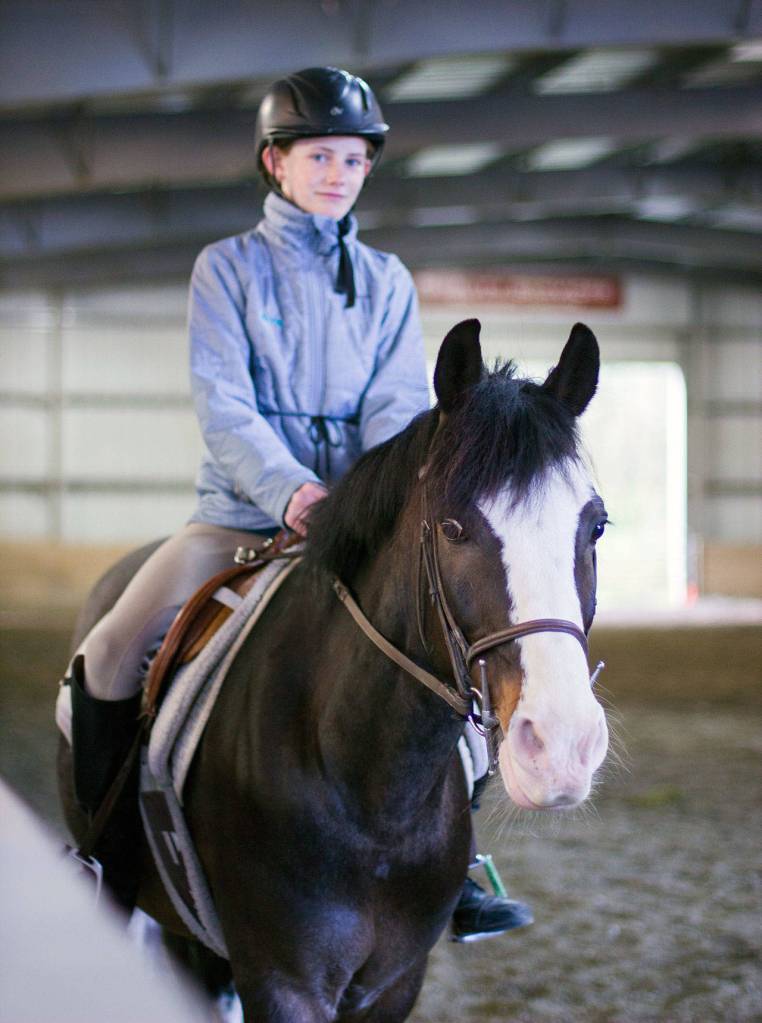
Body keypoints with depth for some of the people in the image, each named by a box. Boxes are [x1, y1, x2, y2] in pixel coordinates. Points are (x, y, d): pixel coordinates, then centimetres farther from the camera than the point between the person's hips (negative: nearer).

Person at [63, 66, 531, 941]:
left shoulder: (388, 282, 10)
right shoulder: (228, 267, 2)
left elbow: (399, 403, -1)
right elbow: (222, 403, -9)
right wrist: (287, 490, -26)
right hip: (241, 510, -2)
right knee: (110, 654, -19)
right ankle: (111, 863, 0)